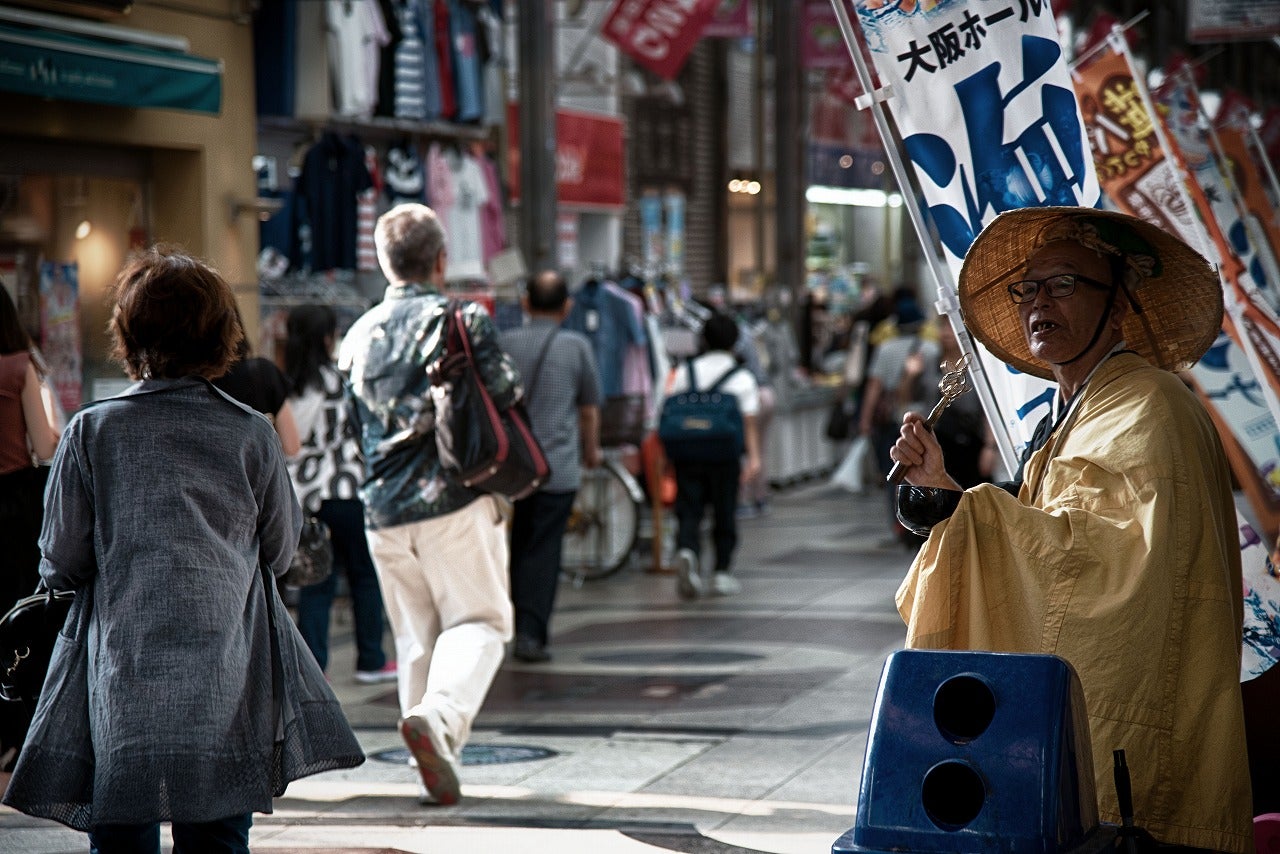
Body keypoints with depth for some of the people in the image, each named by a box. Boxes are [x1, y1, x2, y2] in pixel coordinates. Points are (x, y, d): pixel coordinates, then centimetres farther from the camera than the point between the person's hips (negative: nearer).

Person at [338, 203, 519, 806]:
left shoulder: (357, 337, 11)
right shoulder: (464, 320, -4)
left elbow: (355, 429, 16)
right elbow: (504, 399, -5)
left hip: (383, 511, 5)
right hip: (455, 503, -4)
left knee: (416, 638, 12)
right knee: (478, 621, 2)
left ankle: (436, 769, 10)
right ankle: (440, 715, -24)